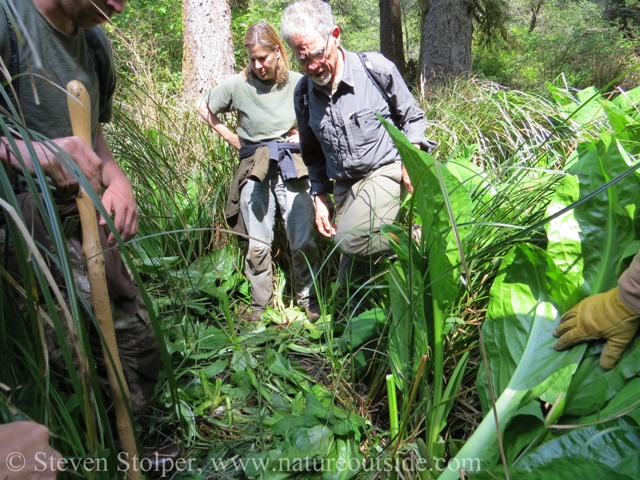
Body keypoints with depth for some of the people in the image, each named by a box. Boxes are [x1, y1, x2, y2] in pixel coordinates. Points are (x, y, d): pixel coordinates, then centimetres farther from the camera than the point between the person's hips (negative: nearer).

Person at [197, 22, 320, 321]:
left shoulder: (298, 83, -4)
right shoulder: (238, 85, -3)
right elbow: (204, 108, 12)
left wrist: (305, 133, -2)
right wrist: (233, 139, 7)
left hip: (292, 167, 0)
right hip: (254, 170, 1)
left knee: (303, 242, 0)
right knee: (258, 245, 5)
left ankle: (309, 302, 17)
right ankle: (259, 307, 20)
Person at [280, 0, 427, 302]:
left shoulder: (376, 69, -11)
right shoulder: (303, 93, 2)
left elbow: (413, 117, 2)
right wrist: (319, 197, 9)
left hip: (384, 172, -5)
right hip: (343, 186, 5)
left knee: (352, 240, -29)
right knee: (352, 268, 9)